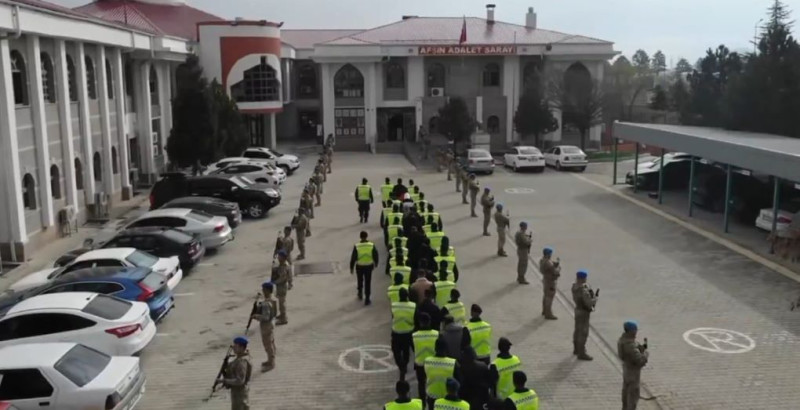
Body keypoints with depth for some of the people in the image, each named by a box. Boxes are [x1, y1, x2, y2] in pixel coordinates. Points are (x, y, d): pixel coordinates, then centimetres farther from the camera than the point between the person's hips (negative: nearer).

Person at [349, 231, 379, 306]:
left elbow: (353, 258, -11)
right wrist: (376, 263, 16)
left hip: (359, 266, 0)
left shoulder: (356, 246, -17)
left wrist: (351, 268, 1)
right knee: (367, 283, 8)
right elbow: (375, 255, -4)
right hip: (369, 266, 0)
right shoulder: (372, 245, -14)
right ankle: (367, 300, 8)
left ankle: (360, 294, 42)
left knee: (360, 281, 25)